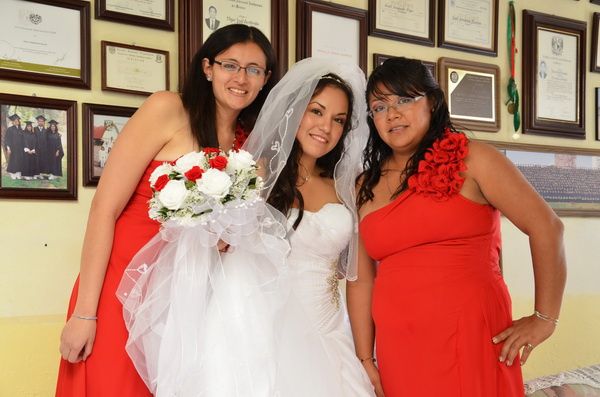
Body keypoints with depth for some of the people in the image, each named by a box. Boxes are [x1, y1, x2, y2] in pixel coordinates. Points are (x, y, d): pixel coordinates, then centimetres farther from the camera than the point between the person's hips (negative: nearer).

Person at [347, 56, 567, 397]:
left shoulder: (471, 159, -3)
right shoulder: (366, 187, 9)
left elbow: (546, 227, -5)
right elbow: (362, 279, 7)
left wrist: (544, 319, -5)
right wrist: (366, 361, 3)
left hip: (471, 340, -3)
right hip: (396, 351, 4)